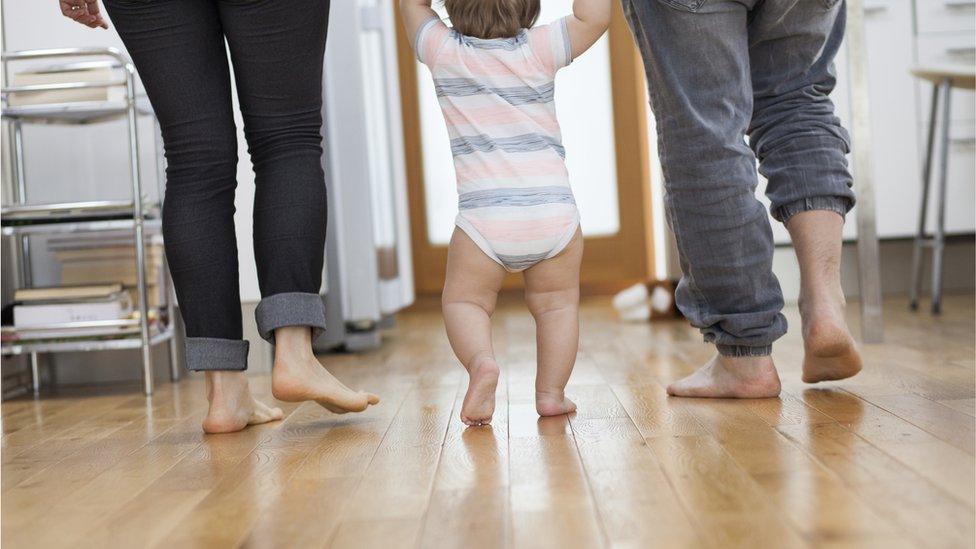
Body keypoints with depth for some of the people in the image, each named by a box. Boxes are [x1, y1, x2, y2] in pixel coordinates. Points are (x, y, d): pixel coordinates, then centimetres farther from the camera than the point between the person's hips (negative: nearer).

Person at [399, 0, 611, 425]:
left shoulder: (444, 52, 4)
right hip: (555, 211, 1)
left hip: (484, 217, -1)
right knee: (557, 302, 17)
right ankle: (551, 391, 9)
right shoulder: (539, 50, 0)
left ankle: (480, 360, -14)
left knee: (463, 299, 13)